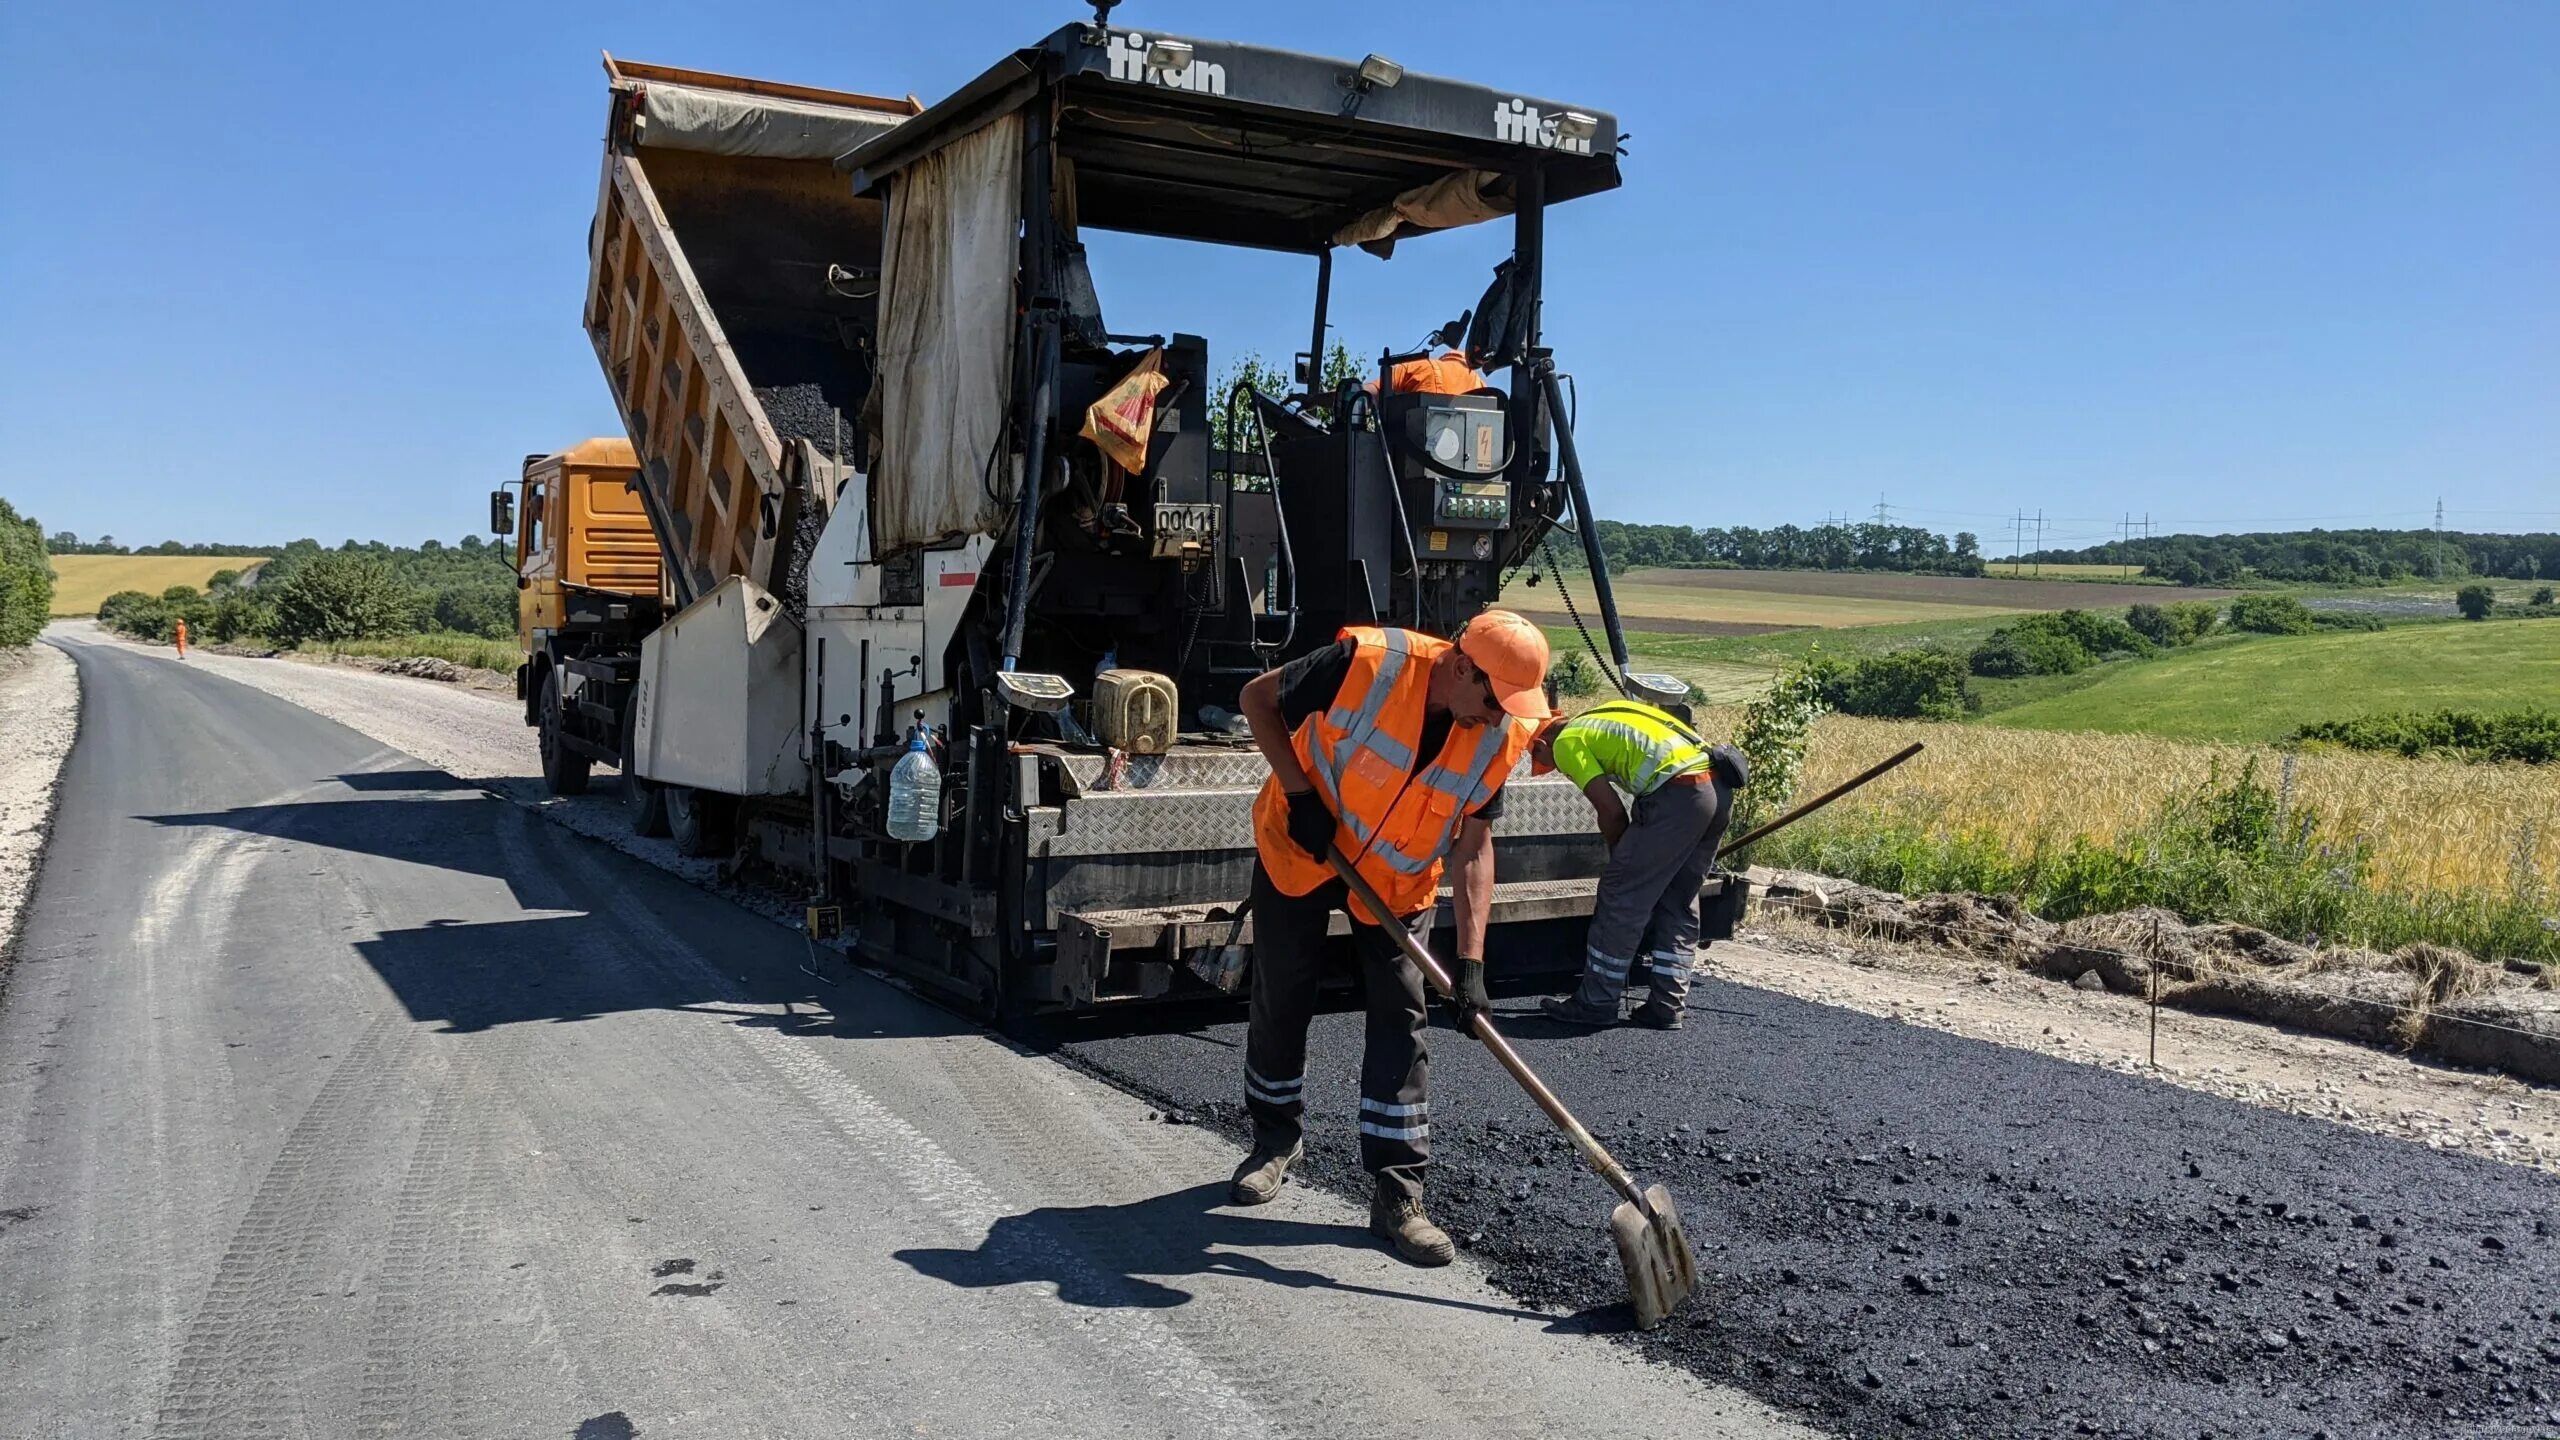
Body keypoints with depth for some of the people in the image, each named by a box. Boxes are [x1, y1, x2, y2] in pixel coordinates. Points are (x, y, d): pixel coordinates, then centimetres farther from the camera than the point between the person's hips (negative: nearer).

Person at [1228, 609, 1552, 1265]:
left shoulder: (1499, 737, -18)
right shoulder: (1368, 663, -30)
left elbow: (1473, 848, -12)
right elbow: (1257, 699, -16)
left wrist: (1471, 959, -20)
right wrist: (1300, 792, -23)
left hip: (1398, 880, 2)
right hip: (1300, 851, -2)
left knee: (1400, 1021, -3)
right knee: (1280, 1003, 8)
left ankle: (1399, 1195, 4)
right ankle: (1276, 1140, 32)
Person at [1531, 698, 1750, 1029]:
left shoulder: (1567, 742, 4)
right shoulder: (1602, 716, 29)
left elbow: (1611, 810, -1)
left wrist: (1618, 854, 18)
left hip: (1679, 795, -9)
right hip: (1719, 787, 9)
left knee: (1621, 894, 2)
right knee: (1679, 902, 17)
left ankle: (1596, 1002, 10)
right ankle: (1668, 1005, 19)